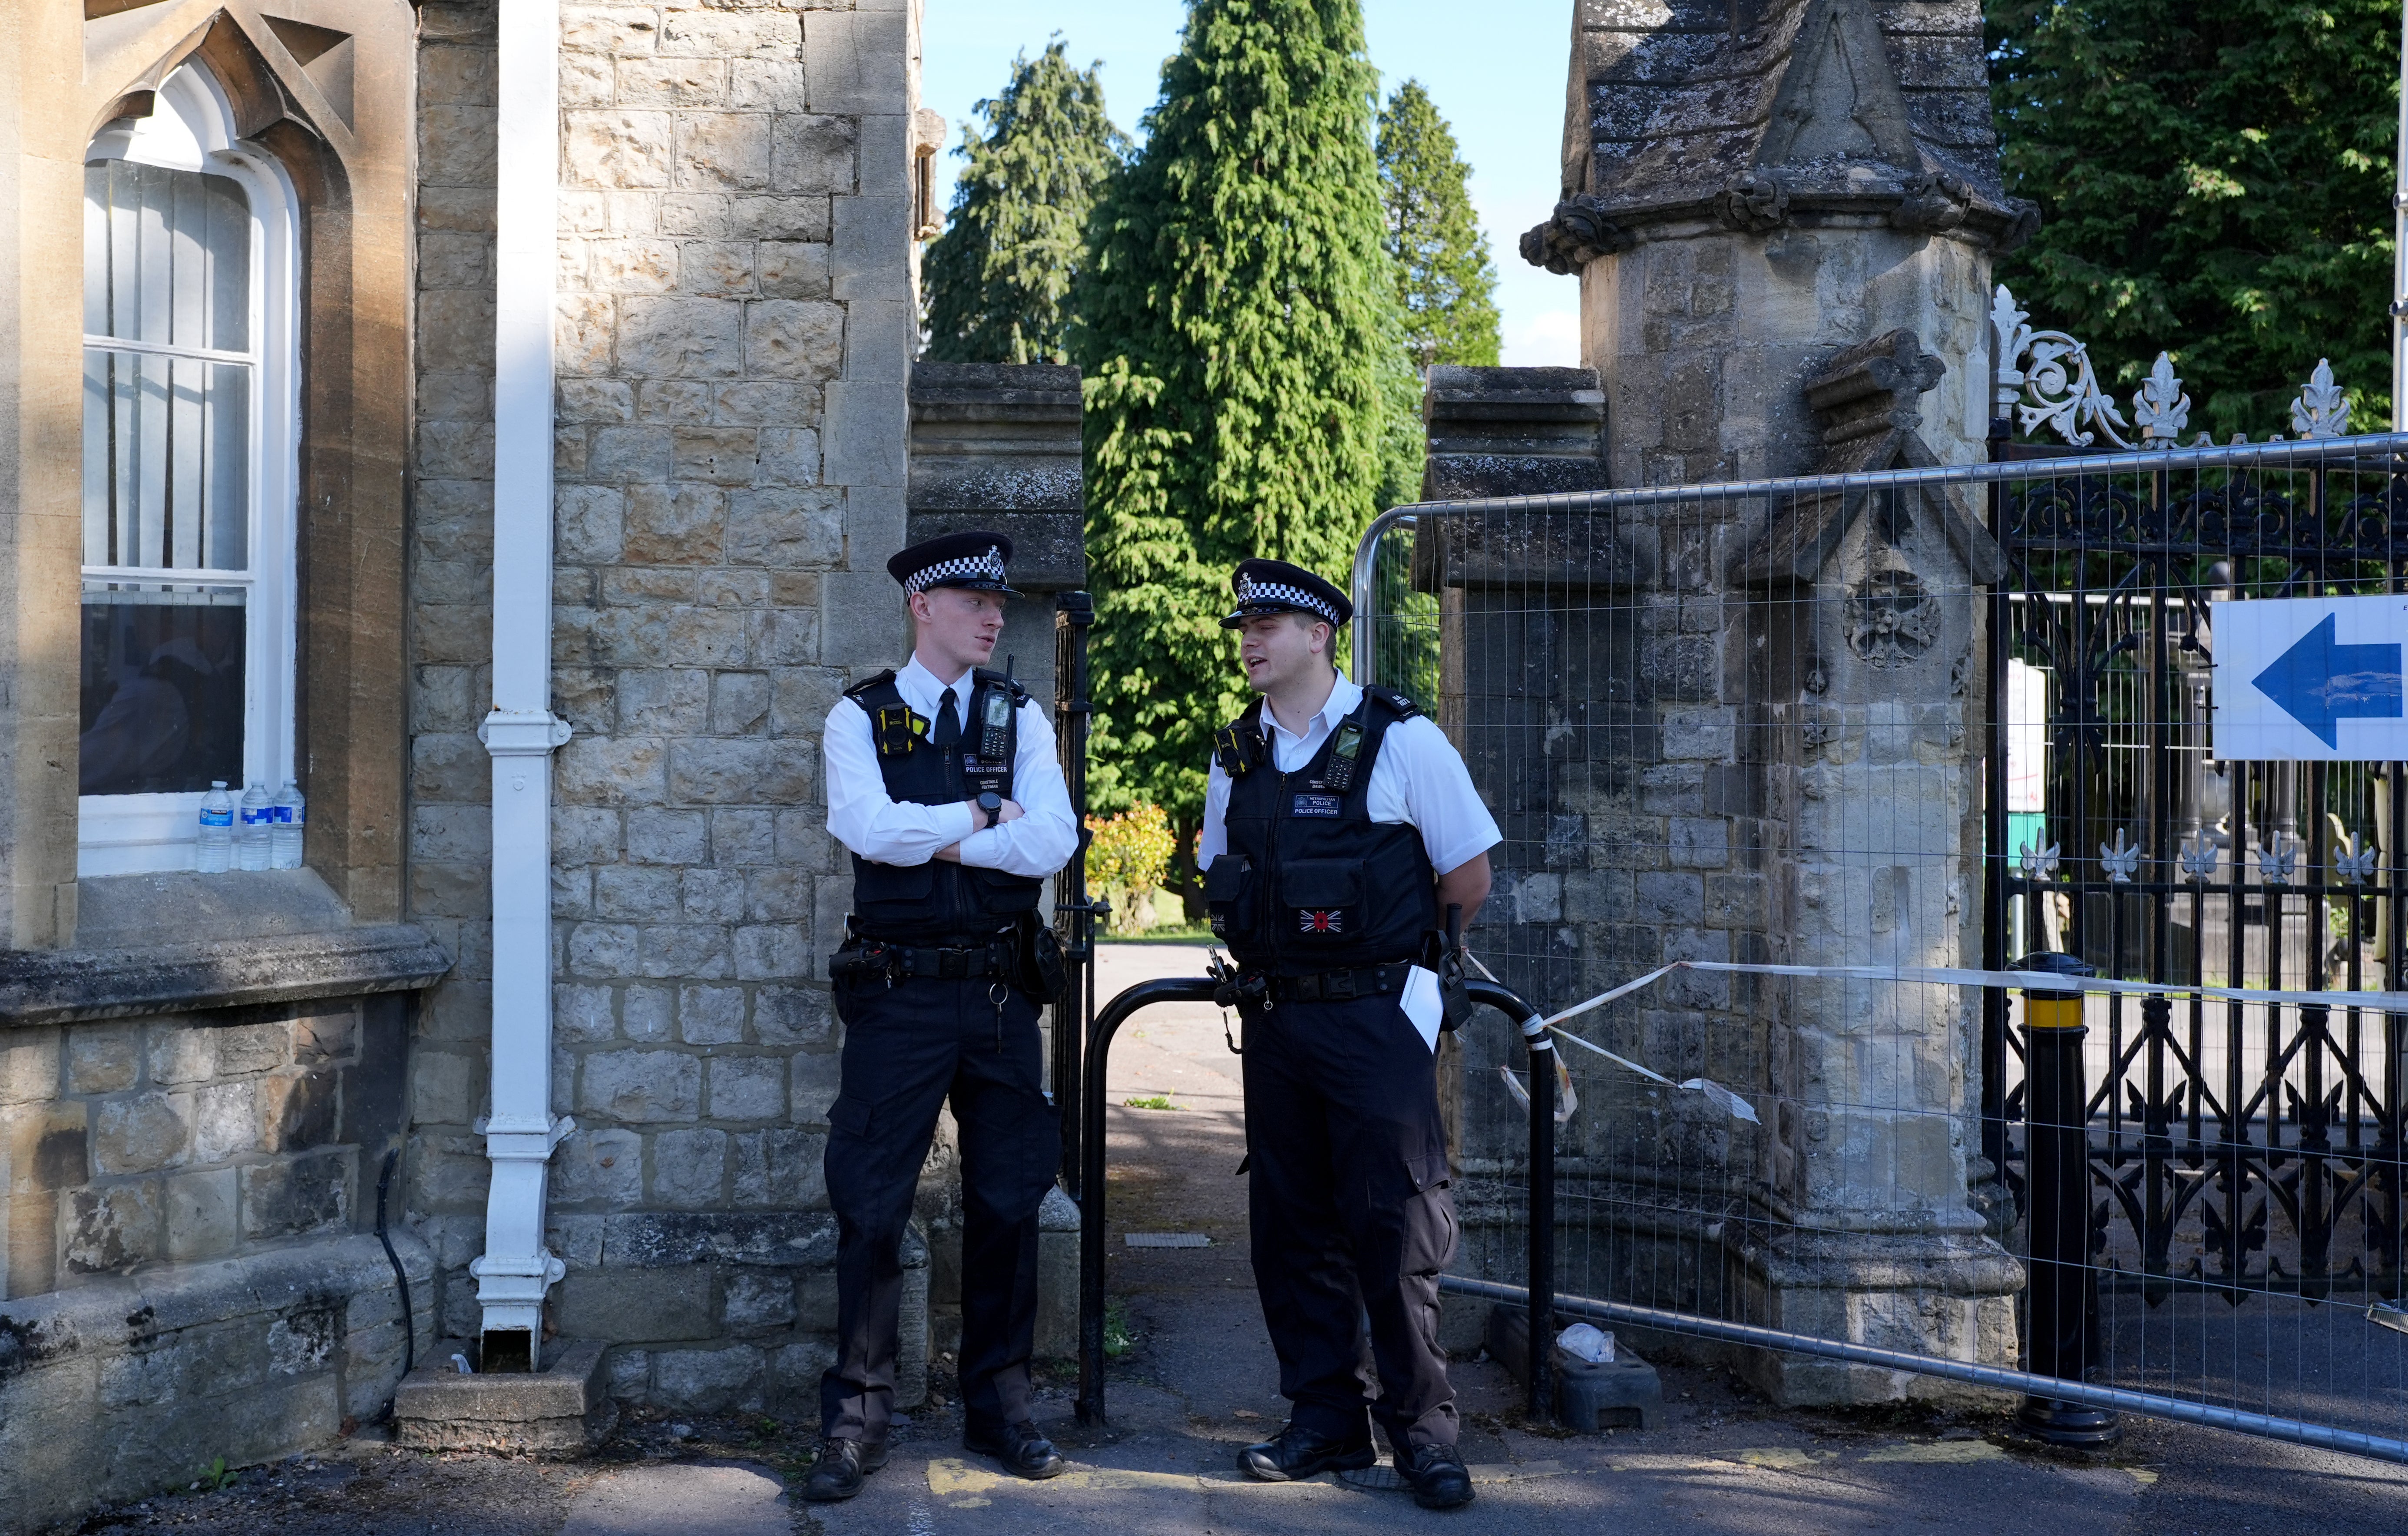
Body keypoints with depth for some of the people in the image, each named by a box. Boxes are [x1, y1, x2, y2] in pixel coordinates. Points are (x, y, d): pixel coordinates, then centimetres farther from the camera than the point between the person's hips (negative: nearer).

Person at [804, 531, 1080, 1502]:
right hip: (899, 993, -2)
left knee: (1007, 1202, 9)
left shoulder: (1019, 717, 7)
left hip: (1001, 993, 3)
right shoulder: (860, 718, 2)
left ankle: (1000, 1406, 22)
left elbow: (1052, 841, -8)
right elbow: (865, 827, -17)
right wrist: (981, 816, -10)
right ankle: (857, 1419, 10)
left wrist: (931, 834, -11)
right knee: (870, 1207, -1)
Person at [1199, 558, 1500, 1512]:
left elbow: (1469, 879, -2)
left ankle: (1422, 1429, 6)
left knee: (1396, 1223, -4)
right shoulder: (1237, 757, 10)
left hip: (1375, 1020, -5)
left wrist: (1371, 936, 4)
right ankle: (1326, 1421, 19)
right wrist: (1261, 953, 7)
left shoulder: (1401, 739, -5)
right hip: (1274, 1021, 6)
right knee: (1292, 1227, 9)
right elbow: (1221, 886, 22)